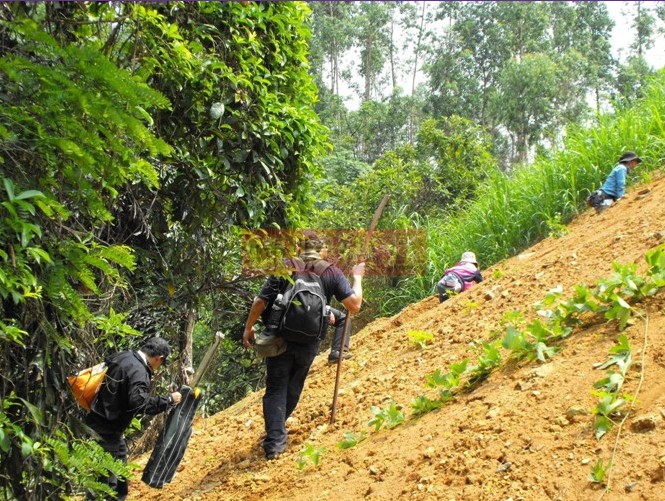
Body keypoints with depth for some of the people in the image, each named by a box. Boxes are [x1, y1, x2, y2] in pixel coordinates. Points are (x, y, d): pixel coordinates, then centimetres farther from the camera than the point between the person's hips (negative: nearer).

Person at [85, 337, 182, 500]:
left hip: (99, 421, 10)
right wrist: (169, 400, -24)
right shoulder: (139, 372, -23)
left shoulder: (121, 357, 4)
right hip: (105, 430, -10)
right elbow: (139, 402, -34)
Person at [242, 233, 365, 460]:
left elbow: (260, 301, -5)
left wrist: (248, 328, 8)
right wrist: (357, 278, 10)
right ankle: (277, 428, 34)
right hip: (309, 341, 1)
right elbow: (354, 305, -5)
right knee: (293, 386, 20)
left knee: (276, 388, 5)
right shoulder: (332, 272, 0)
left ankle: (274, 440, -5)